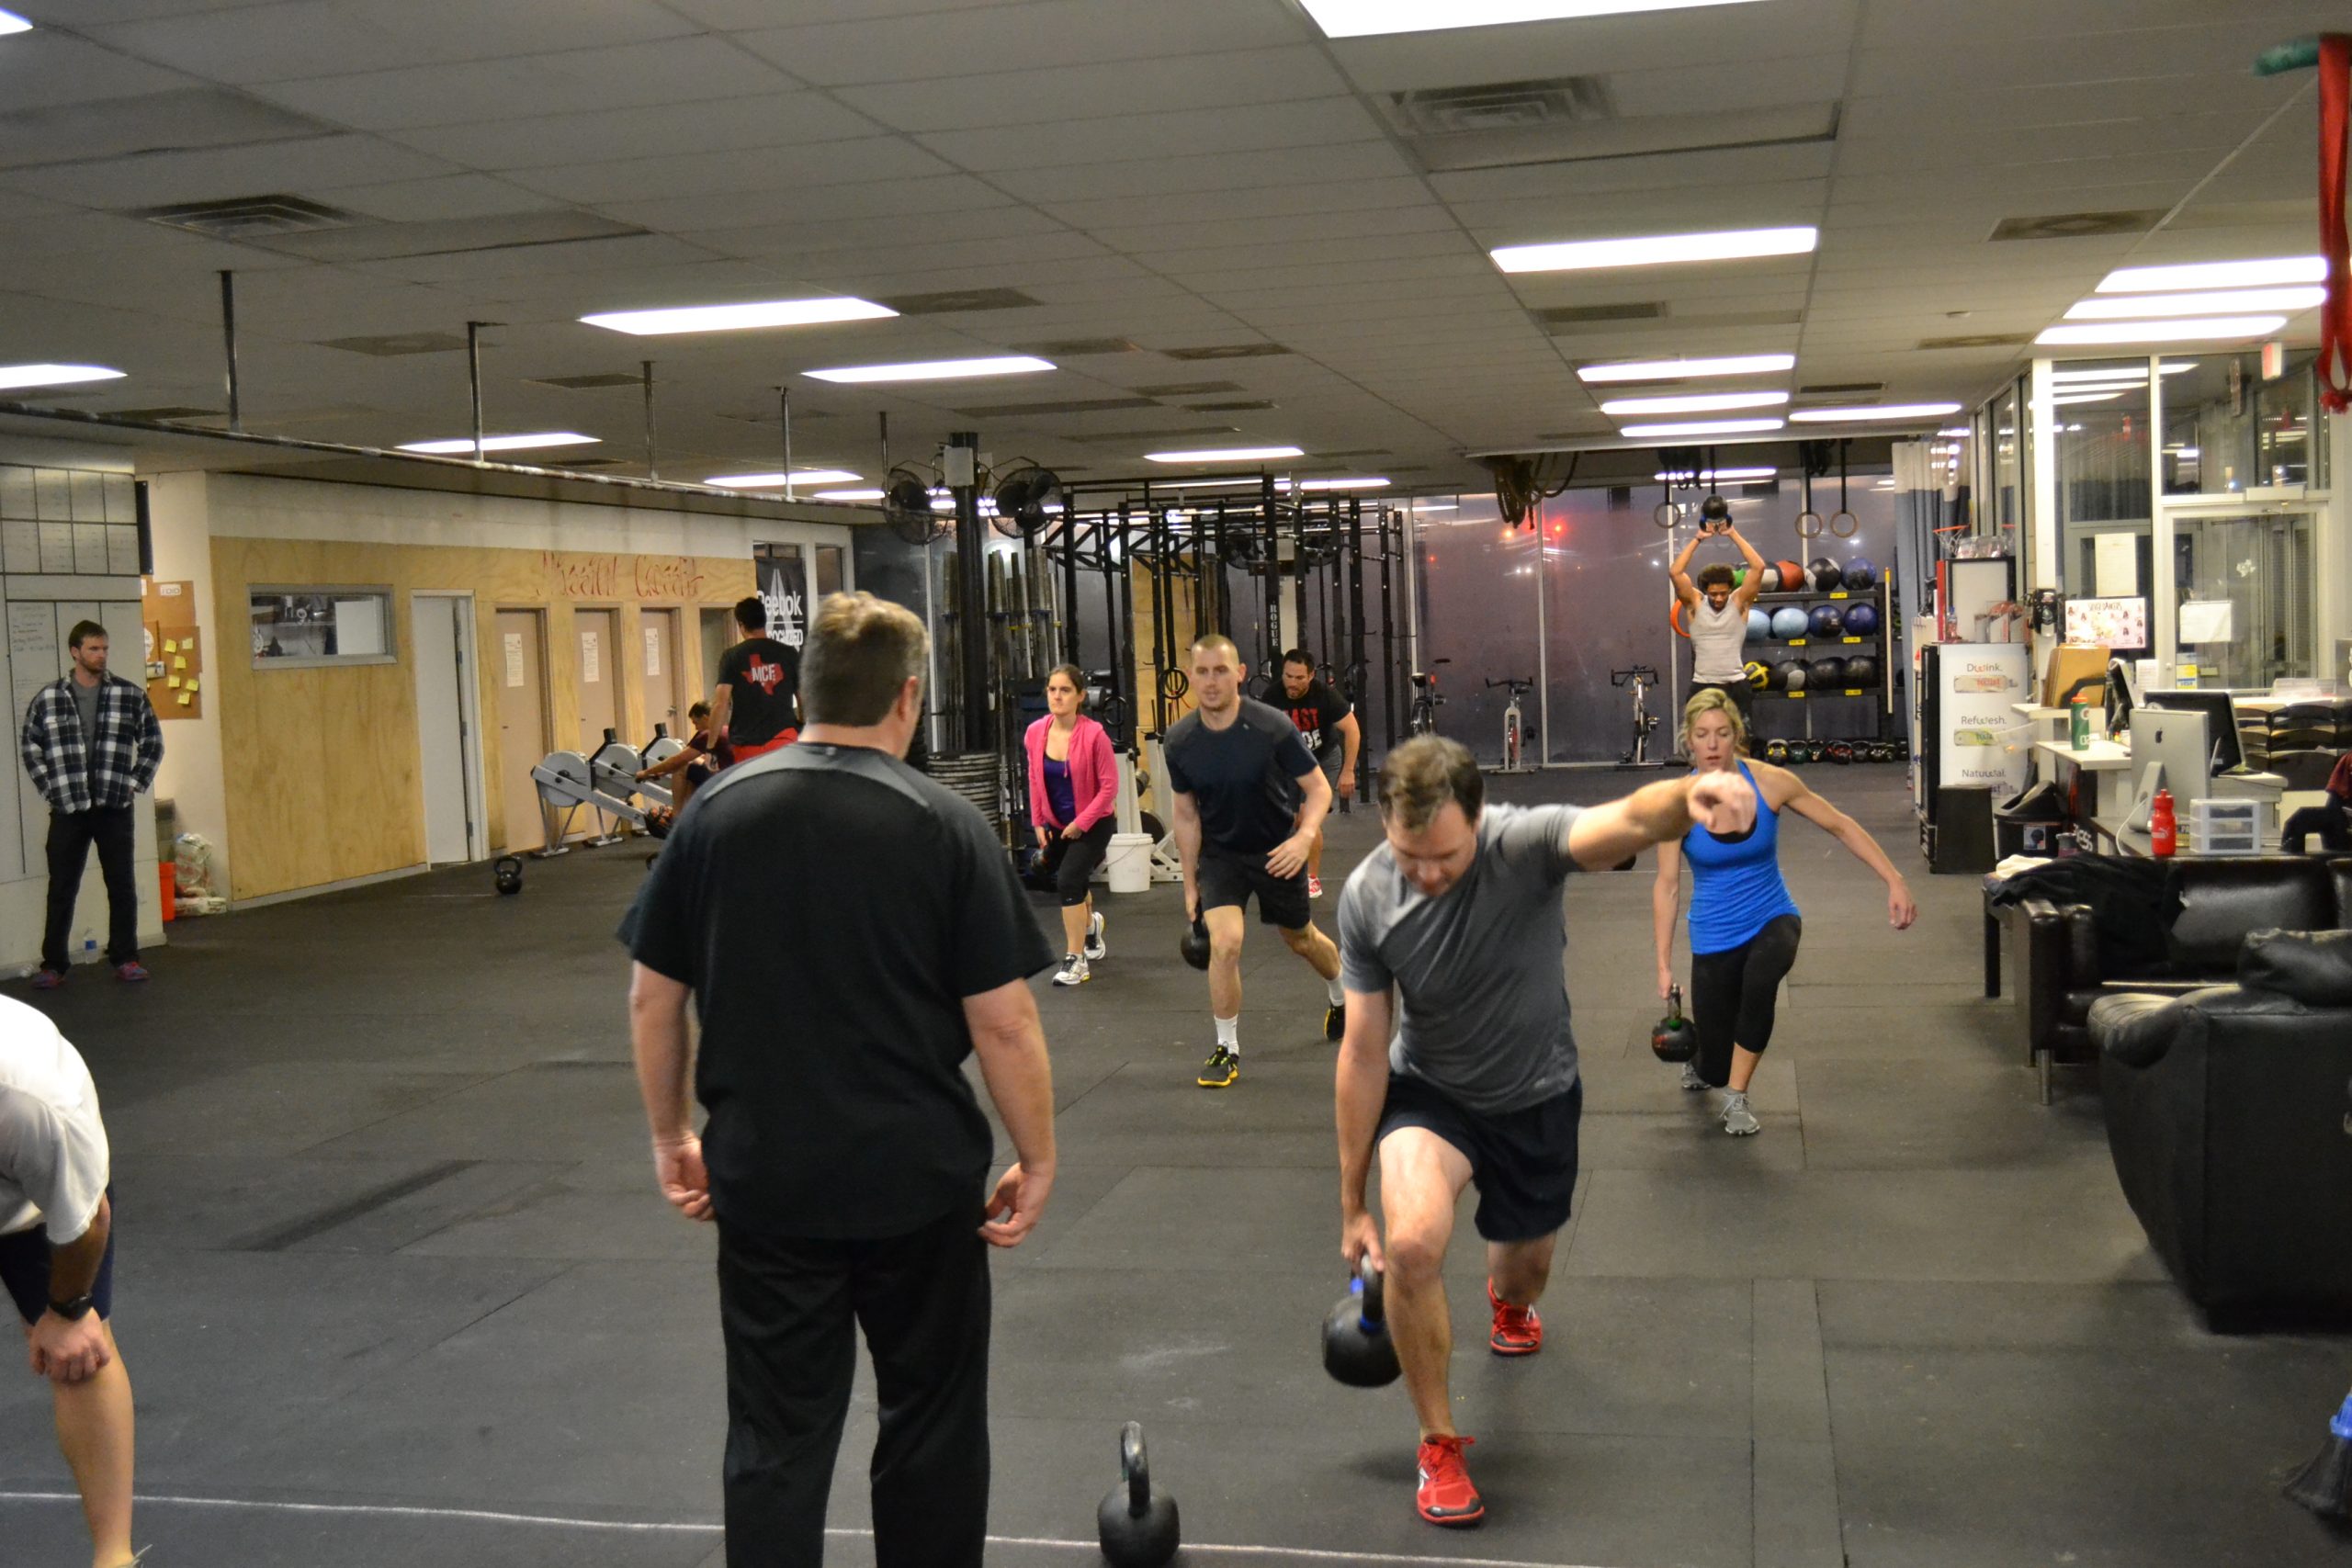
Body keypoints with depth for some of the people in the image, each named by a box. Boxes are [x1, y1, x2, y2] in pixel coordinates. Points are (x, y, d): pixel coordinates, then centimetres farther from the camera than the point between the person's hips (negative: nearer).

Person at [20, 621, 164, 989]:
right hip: (68, 810, 0)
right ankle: (53, 965, 11)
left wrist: (135, 784, 1)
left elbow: (153, 743, 8)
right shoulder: (47, 699, 1)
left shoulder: (131, 695, 1)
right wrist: (50, 789, 3)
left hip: (115, 808, 0)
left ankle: (125, 959, 15)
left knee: (122, 886, 5)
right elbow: (28, 746, 10)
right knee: (62, 890, 4)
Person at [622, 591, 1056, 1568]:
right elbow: (1003, 1023, -11)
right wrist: (1037, 1160, 0)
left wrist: (670, 1135, 14)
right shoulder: (946, 827, -10)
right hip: (918, 1179, -2)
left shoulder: (716, 811, -2)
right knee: (931, 1422, 16)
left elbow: (651, 997, 2)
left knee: (775, 1441, 10)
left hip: (764, 1182, 2)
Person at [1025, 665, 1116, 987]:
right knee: (1070, 883, 23)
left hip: (1093, 823, -5)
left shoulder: (1093, 734, -23)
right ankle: (1090, 923, 57)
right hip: (1056, 824, 5)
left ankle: (1075, 960, -10)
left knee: (1069, 880, -21)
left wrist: (1082, 822, -19)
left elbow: (1110, 786, -19)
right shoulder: (1035, 733, -10)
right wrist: (1038, 823, 2)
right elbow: (1035, 780, 5)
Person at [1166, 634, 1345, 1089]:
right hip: (1220, 852, 1)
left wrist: (1304, 836, -33)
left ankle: (1343, 997, 52)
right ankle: (1227, 1051, -3)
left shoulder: (1272, 728, -24)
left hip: (1277, 850, -1)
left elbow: (1318, 788, -15)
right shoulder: (1179, 741, -15)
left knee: (1301, 939, 19)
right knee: (1224, 942, -20)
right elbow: (1186, 816, -2)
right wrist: (1190, 885, 2)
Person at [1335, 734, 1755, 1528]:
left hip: (1537, 1097, 0)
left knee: (1524, 1269, 20)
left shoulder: (1525, 843, -29)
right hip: (1430, 1093, 0)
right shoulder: (1365, 898, -22)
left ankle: (1508, 1300, 62)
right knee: (1411, 1245, -28)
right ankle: (1439, 1445, -5)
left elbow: (1627, 820, -52)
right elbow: (1363, 1053, -15)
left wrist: (1689, 794, -77)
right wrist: (1353, 1204, -10)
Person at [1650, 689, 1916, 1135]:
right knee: (1714, 1068, 4)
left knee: (1761, 976, -38)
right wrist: (1664, 965, -13)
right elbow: (1666, 886, -10)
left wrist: (1894, 880, -7)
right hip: (1714, 935, 0)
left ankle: (1736, 1098, -17)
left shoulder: (1770, 781, -13)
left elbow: (1841, 826, -2)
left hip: (1772, 919, 0)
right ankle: (1700, 1056, 47)